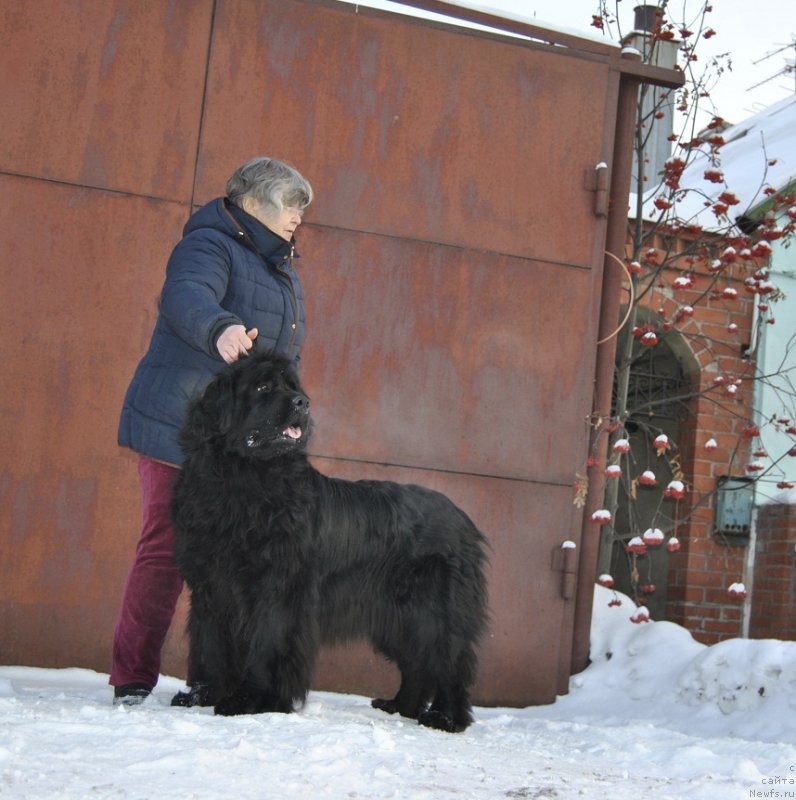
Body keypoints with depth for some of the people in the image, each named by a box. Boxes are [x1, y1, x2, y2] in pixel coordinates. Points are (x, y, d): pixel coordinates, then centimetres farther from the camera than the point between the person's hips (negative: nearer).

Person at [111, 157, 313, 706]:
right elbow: (187, 296, -28)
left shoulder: (284, 273, 23)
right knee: (168, 548, -8)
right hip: (182, 428, -8)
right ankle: (132, 682, 1)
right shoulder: (210, 244, -5)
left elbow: (286, 359, 29)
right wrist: (219, 328, -49)